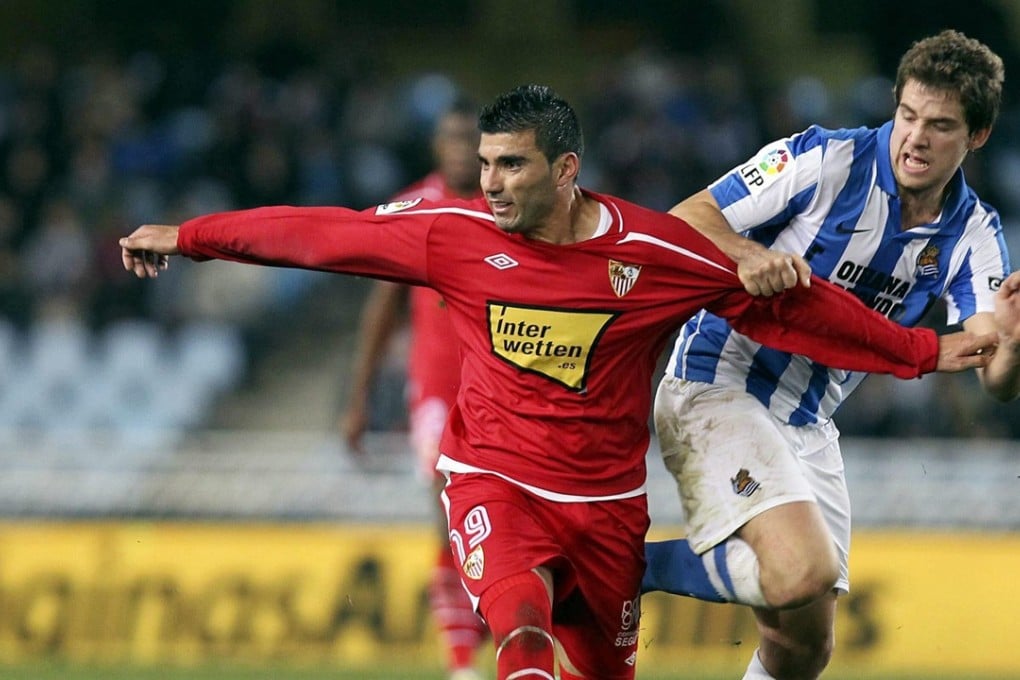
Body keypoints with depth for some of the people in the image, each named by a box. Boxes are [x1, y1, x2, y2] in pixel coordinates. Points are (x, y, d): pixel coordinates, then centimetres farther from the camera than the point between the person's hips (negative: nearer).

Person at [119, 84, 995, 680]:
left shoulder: (656, 252, -11)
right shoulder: (457, 233, -8)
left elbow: (788, 304, -2)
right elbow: (324, 235, 0)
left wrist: (925, 351, 0)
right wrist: (189, 237, 3)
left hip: (605, 501, 1)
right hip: (494, 480, -1)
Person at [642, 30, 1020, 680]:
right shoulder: (826, 161, -14)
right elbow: (686, 220, -13)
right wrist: (748, 257, -34)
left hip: (809, 424, 7)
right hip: (717, 385, -7)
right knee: (803, 571, -29)